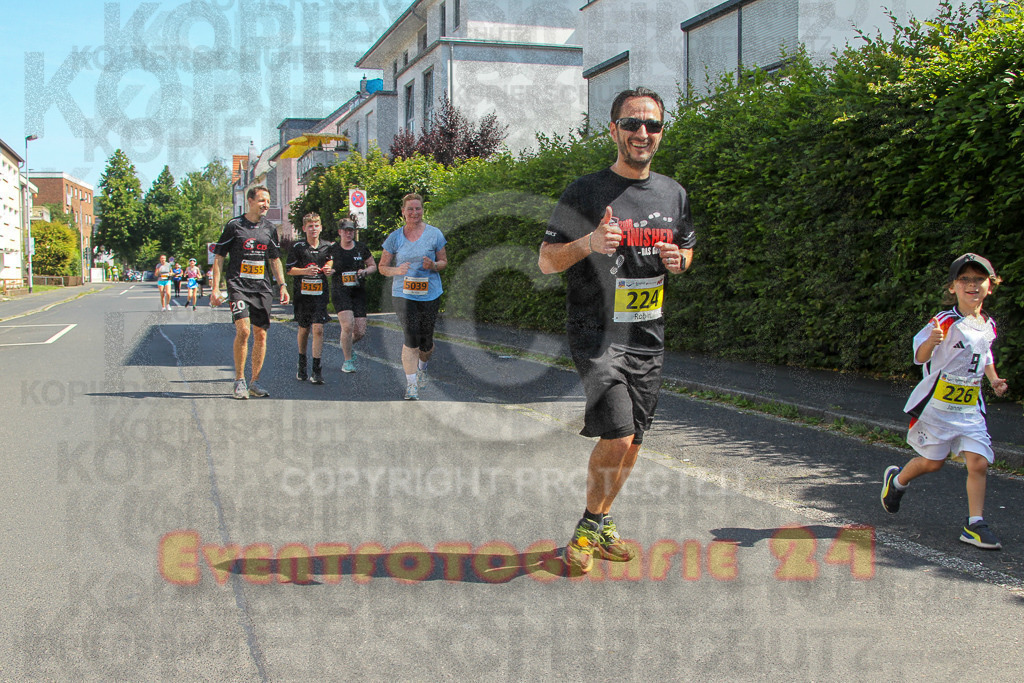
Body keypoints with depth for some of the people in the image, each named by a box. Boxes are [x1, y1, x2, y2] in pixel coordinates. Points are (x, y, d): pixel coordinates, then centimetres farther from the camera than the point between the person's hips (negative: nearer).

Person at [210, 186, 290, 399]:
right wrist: (215, 288, -5)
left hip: (263, 288, 4)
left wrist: (282, 285, 13)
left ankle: (255, 382, 15)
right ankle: (239, 381, -4)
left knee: (261, 335, 3)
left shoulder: (269, 229, 12)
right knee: (243, 330, -17)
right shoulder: (234, 225, -1)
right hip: (238, 285, -4)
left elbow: (275, 259, 21)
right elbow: (219, 257, 1)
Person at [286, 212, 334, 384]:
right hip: (301, 294, 0)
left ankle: (317, 370, -11)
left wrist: (330, 270, -1)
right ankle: (302, 363, 35)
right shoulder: (297, 247, -2)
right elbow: (289, 269, -2)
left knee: (318, 329, -12)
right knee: (303, 329, 13)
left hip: (320, 294, 0)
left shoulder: (328, 246, 5)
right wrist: (306, 270, -18)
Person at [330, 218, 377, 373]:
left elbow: (373, 266, 16)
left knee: (360, 332, -3)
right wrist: (331, 270, -10)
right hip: (340, 291, -3)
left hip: (358, 292, 3)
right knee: (348, 324, -20)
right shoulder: (333, 249, 2)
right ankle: (348, 360, -1)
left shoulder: (361, 248, 7)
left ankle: (345, 343, 33)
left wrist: (365, 271, -5)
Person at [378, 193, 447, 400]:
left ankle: (422, 366, 42)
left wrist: (433, 265, -13)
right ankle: (411, 383, -6)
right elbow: (382, 267, 9)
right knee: (411, 337, -14)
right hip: (403, 293, -1)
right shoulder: (395, 237, 4)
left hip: (430, 294, 1)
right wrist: (397, 270, -13)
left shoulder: (434, 234, 3)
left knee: (426, 341, 8)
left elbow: (444, 261, 10)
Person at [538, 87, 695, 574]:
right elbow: (546, 260, -4)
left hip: (649, 336, 6)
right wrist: (588, 243, -23)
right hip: (597, 332, -5)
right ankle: (588, 527, 8)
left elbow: (687, 248, 24)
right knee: (617, 438, -16)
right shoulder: (585, 192, -6)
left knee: (631, 443, 10)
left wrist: (677, 259, 0)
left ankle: (600, 525, 30)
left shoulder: (673, 194, 10)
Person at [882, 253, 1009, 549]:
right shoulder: (945, 322, -13)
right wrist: (932, 341, -41)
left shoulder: (989, 326, 8)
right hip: (938, 403, -5)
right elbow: (920, 357, -20)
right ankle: (896, 480, 37)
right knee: (932, 462, 7)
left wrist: (994, 379, 12)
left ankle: (974, 525, 2)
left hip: (970, 406, 5)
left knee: (979, 462, -7)